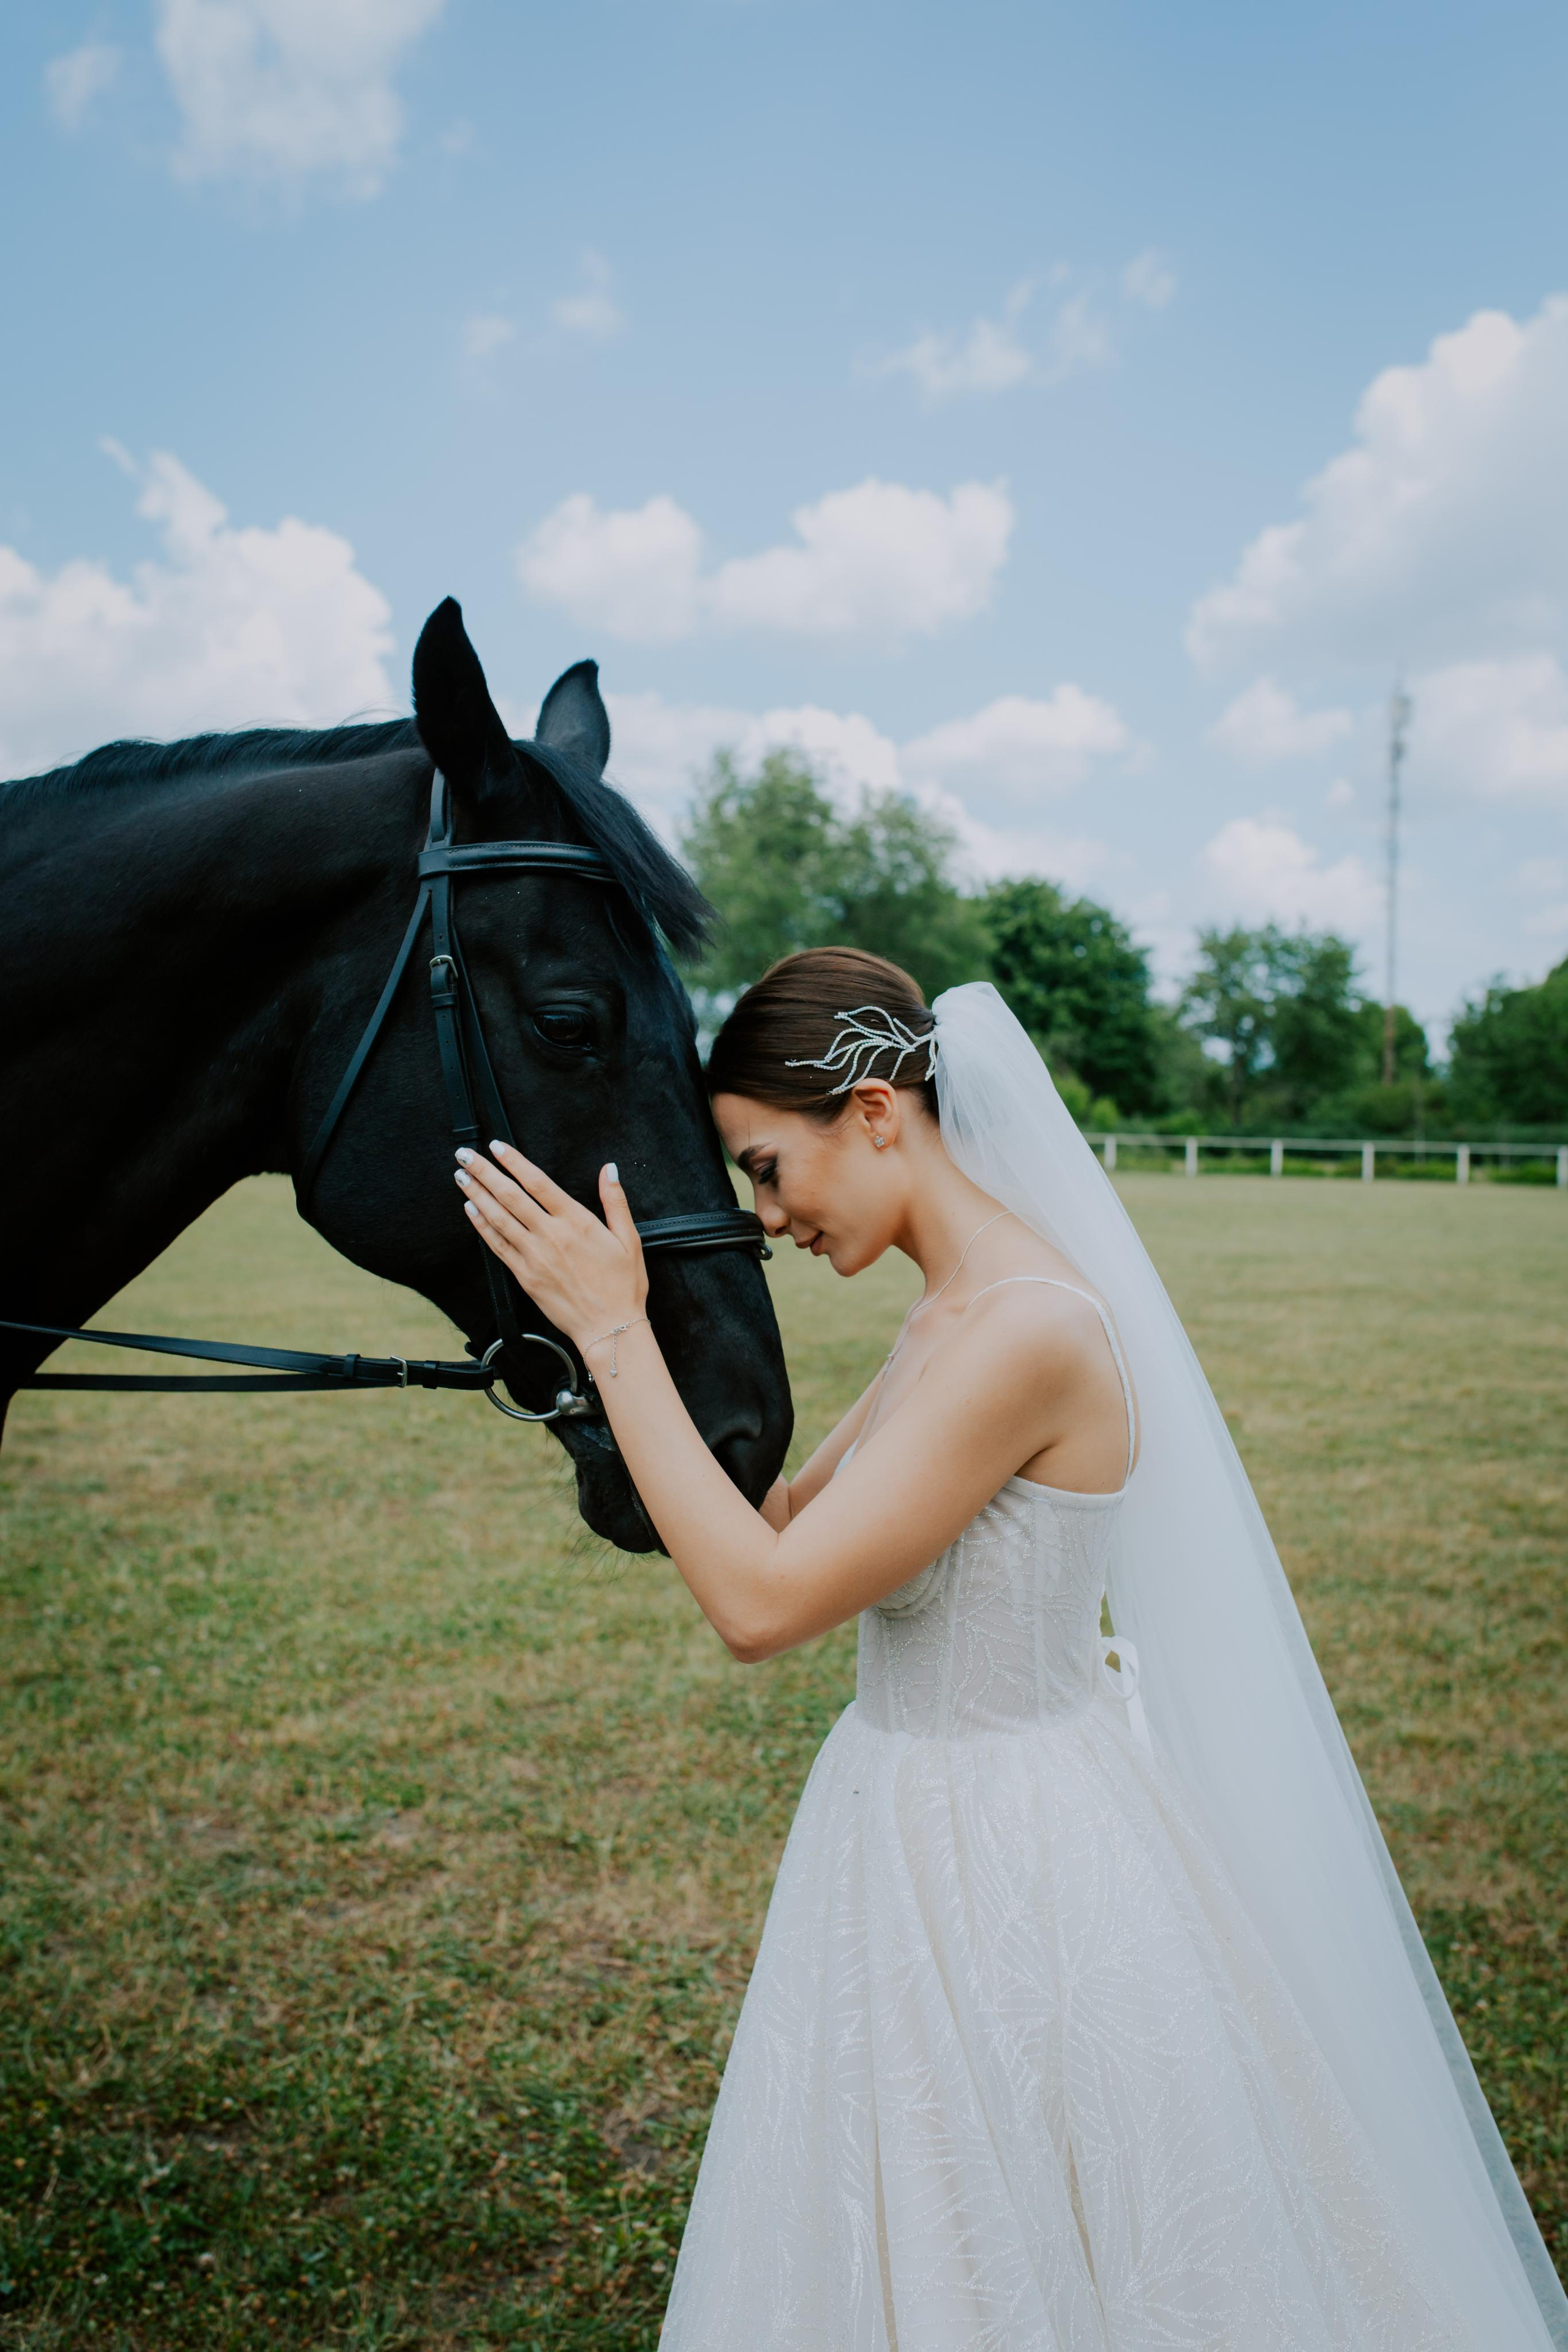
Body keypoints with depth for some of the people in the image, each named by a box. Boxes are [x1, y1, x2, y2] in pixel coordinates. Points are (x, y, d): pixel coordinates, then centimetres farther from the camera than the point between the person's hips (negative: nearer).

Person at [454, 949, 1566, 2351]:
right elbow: (789, 1519, 9)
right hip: (924, 1825, 9)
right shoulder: (955, 1314, 2)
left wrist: (616, 1331, -24)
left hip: (1010, 1859, -9)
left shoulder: (1028, 1328, -27)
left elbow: (764, 1603, -28)